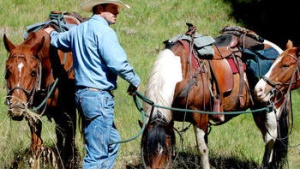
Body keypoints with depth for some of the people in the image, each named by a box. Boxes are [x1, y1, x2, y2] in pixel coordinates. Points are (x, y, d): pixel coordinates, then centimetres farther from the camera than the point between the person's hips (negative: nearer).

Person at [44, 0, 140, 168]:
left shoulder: (78, 30, 14)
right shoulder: (103, 30, -14)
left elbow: (57, 40, 36)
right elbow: (117, 63, -24)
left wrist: (52, 32, 59)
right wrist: (135, 81, -8)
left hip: (82, 93, 10)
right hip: (99, 96, -10)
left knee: (113, 141, 21)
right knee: (96, 154, -7)